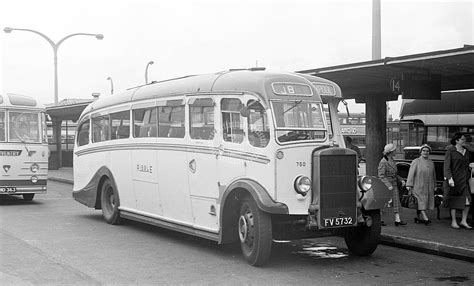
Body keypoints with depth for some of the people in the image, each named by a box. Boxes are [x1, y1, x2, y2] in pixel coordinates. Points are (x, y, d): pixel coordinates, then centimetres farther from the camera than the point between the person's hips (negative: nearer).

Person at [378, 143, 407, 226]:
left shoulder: (392, 160, 10)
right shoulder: (383, 162, -16)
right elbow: (381, 175, -19)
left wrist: (401, 180, 6)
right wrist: (388, 185, -26)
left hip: (394, 185, 8)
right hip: (385, 185, -7)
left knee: (396, 201, 0)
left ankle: (397, 220, -3)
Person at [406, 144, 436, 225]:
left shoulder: (431, 163, 11)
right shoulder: (416, 162, -2)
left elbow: (433, 175, 16)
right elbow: (411, 173, -6)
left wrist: (434, 186, 16)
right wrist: (409, 185, -13)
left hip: (428, 188, 5)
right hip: (418, 187, -5)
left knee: (425, 202, 7)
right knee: (421, 202, -10)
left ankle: (419, 218, 16)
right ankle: (425, 218, -15)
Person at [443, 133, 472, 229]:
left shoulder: (466, 152, 14)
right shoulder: (450, 151, -4)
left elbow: (467, 166, 20)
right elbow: (447, 166, -9)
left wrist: (468, 176, 14)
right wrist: (449, 178, -18)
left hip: (464, 179, 5)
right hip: (454, 179, -5)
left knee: (468, 200, -4)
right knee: (454, 200, 1)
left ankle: (464, 221, 5)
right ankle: (453, 222, 11)